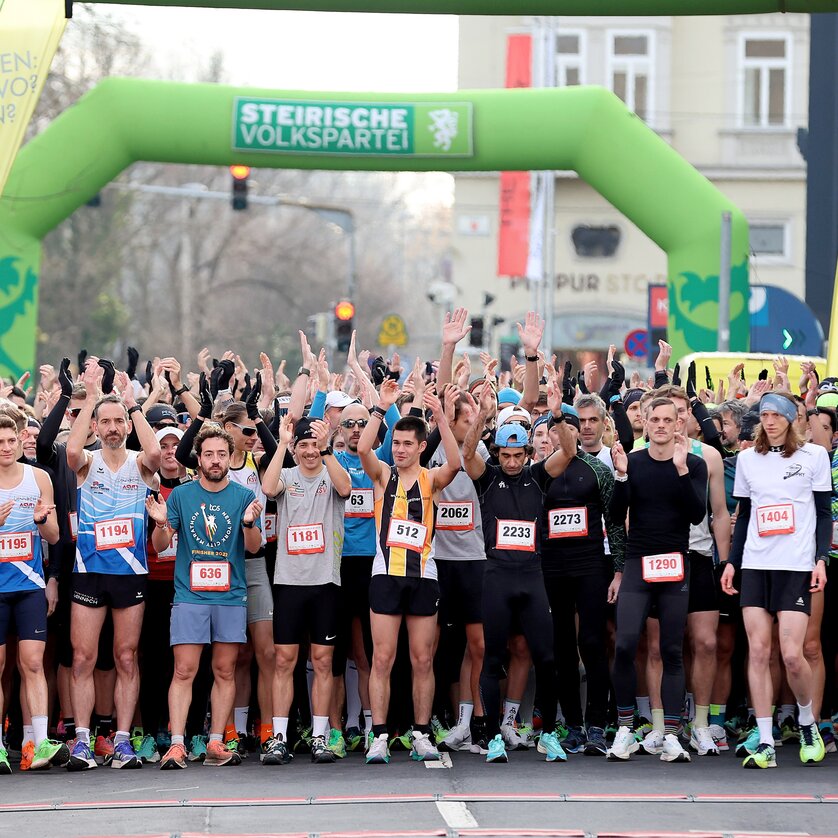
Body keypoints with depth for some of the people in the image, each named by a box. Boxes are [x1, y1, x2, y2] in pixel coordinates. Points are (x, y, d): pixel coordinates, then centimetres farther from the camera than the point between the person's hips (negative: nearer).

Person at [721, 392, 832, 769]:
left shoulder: (814, 455, 3)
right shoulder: (747, 458, 11)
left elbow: (824, 512, 4)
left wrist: (821, 559, -6)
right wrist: (732, 561, 10)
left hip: (797, 566, -3)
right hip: (755, 565, 3)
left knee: (791, 654, -12)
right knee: (758, 652, -5)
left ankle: (807, 721, 16)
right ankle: (765, 744, -3)